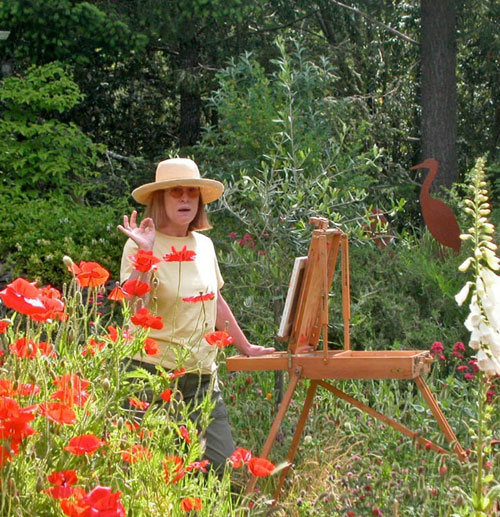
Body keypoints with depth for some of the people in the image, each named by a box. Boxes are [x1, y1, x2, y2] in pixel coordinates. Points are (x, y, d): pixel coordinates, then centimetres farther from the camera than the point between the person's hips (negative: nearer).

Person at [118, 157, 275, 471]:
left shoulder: (204, 245, 12)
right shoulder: (141, 247, -5)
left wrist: (246, 347, 29)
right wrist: (145, 253, -25)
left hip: (203, 377, 6)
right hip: (153, 374, -5)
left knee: (224, 464, -1)